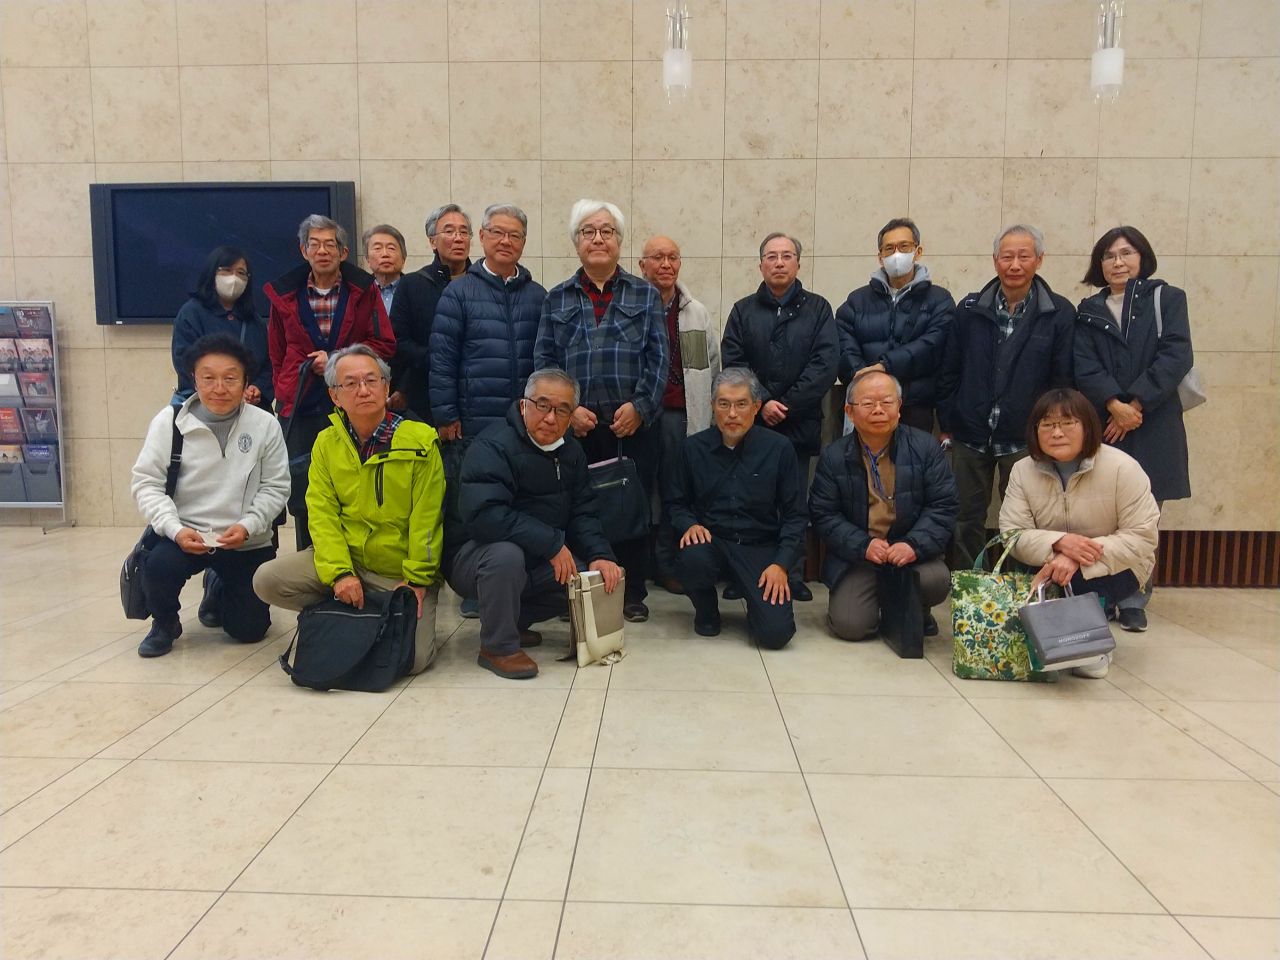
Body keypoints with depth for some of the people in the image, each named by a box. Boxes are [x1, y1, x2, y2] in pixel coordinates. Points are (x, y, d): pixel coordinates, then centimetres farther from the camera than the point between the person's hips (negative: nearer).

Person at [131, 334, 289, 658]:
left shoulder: (265, 424, -8)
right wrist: (175, 529, -20)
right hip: (185, 534, 0)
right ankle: (164, 623, 5)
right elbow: (147, 482, -5)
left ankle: (221, 590, 40)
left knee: (249, 629, 1)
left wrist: (247, 526, -19)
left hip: (247, 543, 1)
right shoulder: (169, 420, -7)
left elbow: (276, 487, -3)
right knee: (159, 566, -32)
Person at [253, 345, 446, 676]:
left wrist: (417, 579, -12)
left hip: (402, 571, -3)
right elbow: (323, 515, -4)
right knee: (267, 580, -16)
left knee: (412, 657, -18)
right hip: (345, 558, 3)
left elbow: (426, 518, -10)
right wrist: (340, 573, -17)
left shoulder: (420, 440, -9)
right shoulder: (326, 443, 1)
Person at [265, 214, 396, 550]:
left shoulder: (364, 290, 6)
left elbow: (385, 344, 1)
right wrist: (285, 394, 12)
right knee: (303, 498, 1)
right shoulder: (285, 294, 12)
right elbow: (277, 355, 19)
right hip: (302, 410, 2)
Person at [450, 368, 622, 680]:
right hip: (475, 558, -7)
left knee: (593, 577, -9)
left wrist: (599, 555, -16)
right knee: (506, 554, -38)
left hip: (536, 564, 7)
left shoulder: (571, 451, 5)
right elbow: (483, 516, -34)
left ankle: (514, 621, 10)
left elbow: (583, 513, 4)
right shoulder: (492, 446, -21)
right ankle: (498, 646, -15)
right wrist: (552, 543, -32)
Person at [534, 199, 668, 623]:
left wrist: (639, 406, -10)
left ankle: (633, 595, 17)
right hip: (576, 426, 1)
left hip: (634, 424, 0)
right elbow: (544, 360, 6)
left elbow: (657, 358, 2)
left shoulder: (645, 295, 10)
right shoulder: (557, 298, 12)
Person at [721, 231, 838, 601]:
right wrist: (762, 403, -11)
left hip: (799, 425, 0)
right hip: (750, 423, 1)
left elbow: (826, 363, -3)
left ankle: (793, 575, 12)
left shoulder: (817, 308, 8)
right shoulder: (743, 310, 12)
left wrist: (787, 405, -10)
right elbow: (732, 363, 1)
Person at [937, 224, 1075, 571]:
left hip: (1026, 439, -2)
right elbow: (949, 373, 5)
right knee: (966, 521, 10)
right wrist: (946, 425, 3)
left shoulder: (1059, 314, -3)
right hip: (970, 437, 2)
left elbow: (1062, 381, -2)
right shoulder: (969, 310, 3)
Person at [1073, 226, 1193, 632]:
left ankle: (1134, 600, 9)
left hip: (1153, 425, -1)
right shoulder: (1088, 311, 13)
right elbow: (1084, 367, 0)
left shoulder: (1167, 298, 8)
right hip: (1101, 425, 1)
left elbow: (1176, 355, -4)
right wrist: (1114, 404, -16)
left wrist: (1135, 404, -13)